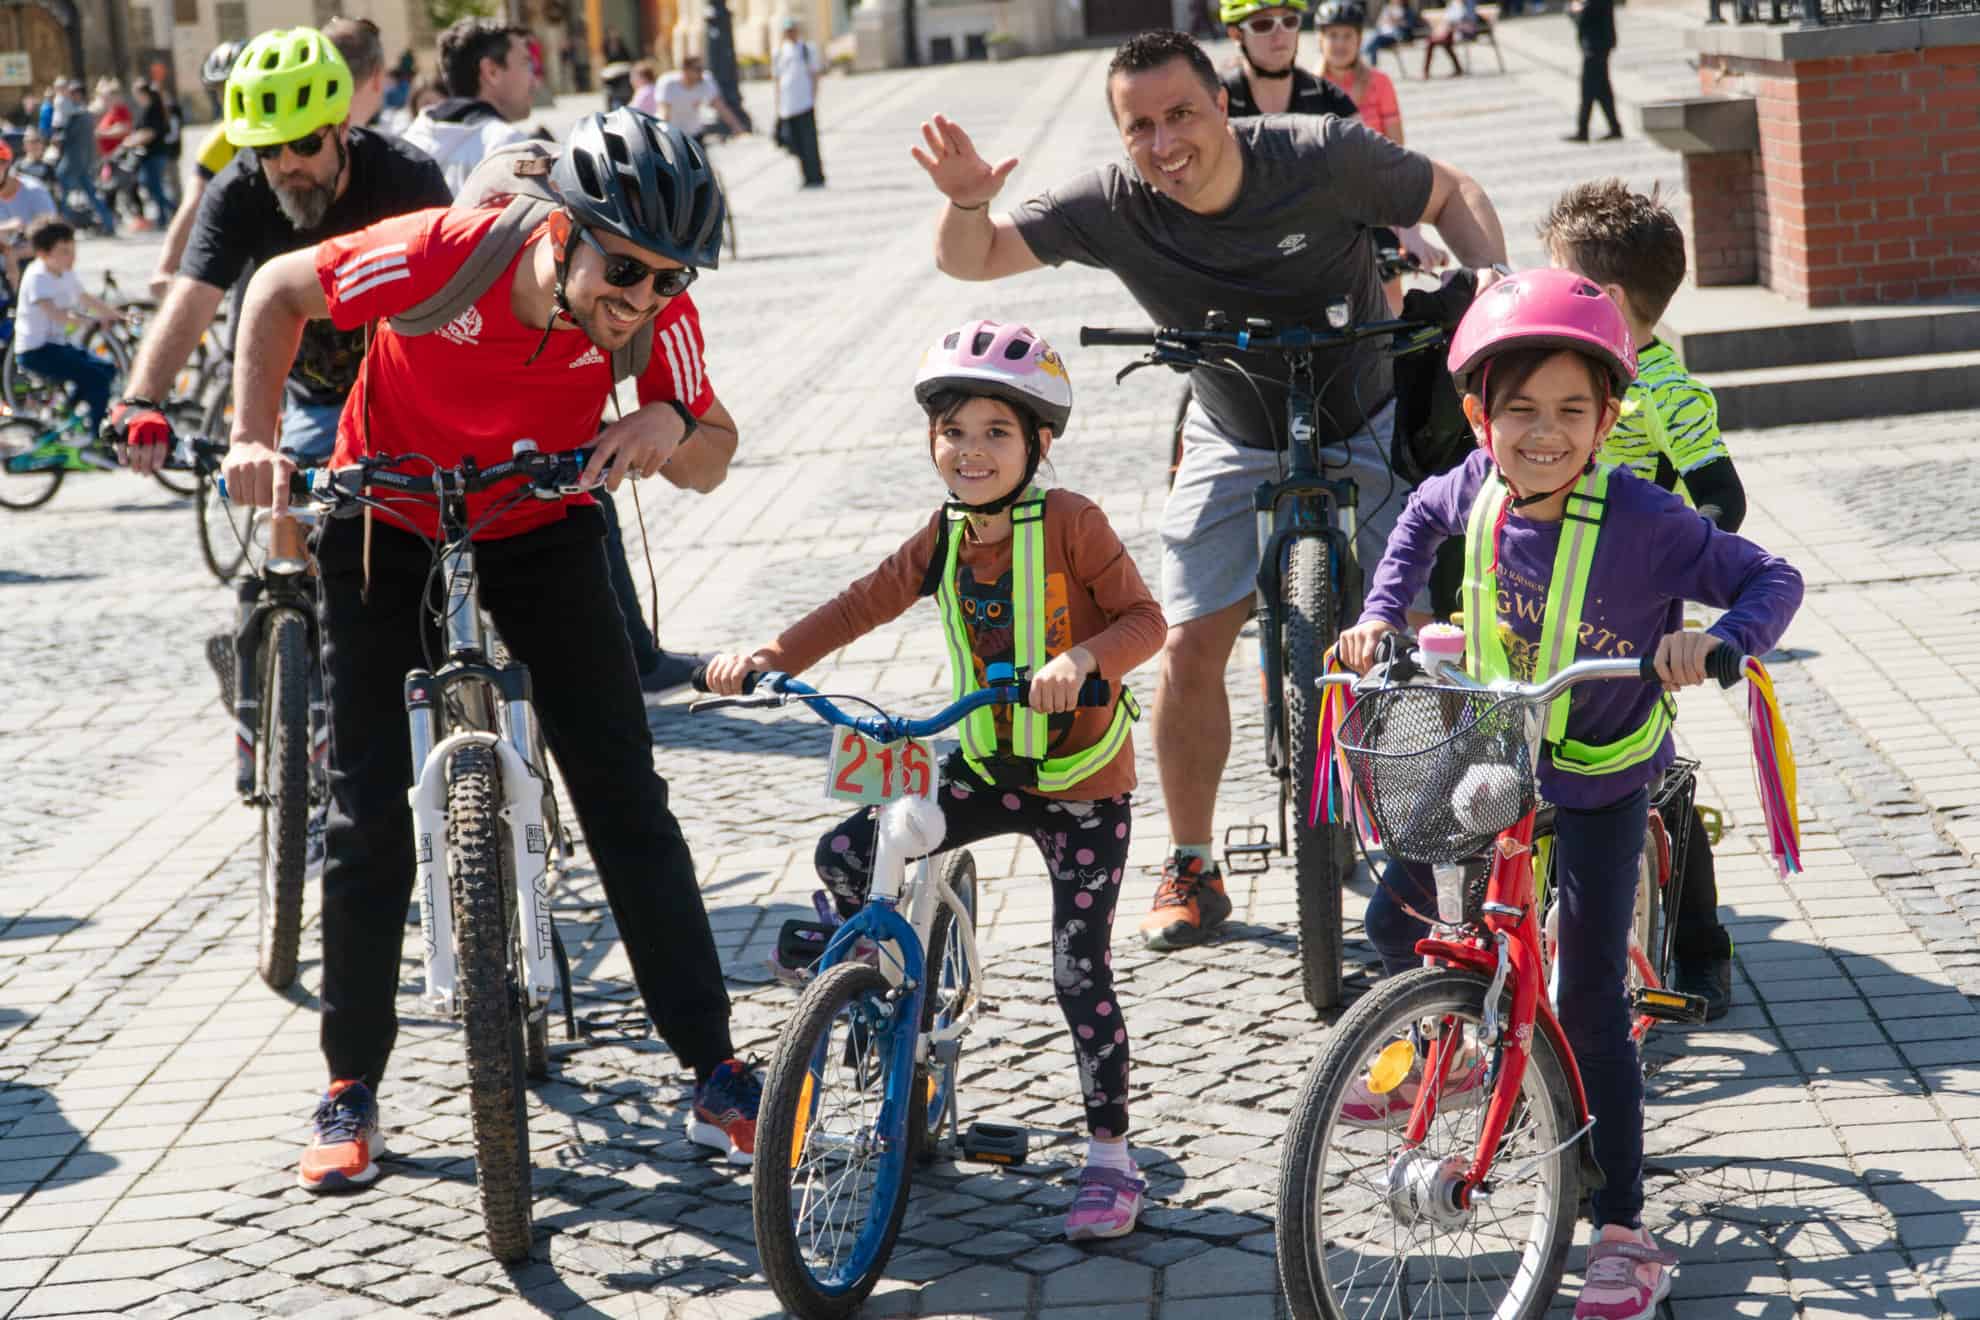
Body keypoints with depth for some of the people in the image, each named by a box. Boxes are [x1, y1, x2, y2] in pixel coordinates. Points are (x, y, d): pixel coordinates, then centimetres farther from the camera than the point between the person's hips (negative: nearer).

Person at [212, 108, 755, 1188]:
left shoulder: (658, 310, -24)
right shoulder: (440, 254, -31)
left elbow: (712, 461, -13)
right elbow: (280, 290, -14)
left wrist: (670, 425, -36)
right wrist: (253, 437, -23)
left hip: (540, 531, 2)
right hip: (387, 522, -1)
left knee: (624, 794, -5)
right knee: (371, 810, -3)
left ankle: (715, 1073, 2)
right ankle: (351, 1088, 12)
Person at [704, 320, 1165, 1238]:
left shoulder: (1069, 523, -16)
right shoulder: (944, 539, -1)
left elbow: (1143, 618, -19)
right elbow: (861, 606, -4)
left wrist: (1082, 657, -39)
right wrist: (769, 657, -18)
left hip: (1084, 781, -5)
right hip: (988, 767, 5)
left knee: (1080, 970, -5)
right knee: (844, 854, -8)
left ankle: (1110, 1156, 9)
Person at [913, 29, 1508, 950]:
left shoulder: (1327, 156, -25)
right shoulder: (1112, 207, -21)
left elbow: (1450, 195, -8)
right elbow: (972, 259, -16)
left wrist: (1496, 288, -26)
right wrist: (967, 204, -39)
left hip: (1369, 426, -1)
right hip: (1237, 443, 1)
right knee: (1189, 648, -6)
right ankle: (1190, 869, 10)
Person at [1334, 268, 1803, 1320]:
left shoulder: (1641, 521, -25)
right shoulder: (1479, 487, -10)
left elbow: (1773, 579, -19)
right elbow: (1423, 516, 14)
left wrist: (1718, 638, -38)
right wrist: (1381, 613, 5)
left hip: (1600, 785, -5)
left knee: (1589, 1004, -8)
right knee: (1395, 916, 11)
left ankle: (1622, 1233, 2)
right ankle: (1452, 1058, 44)